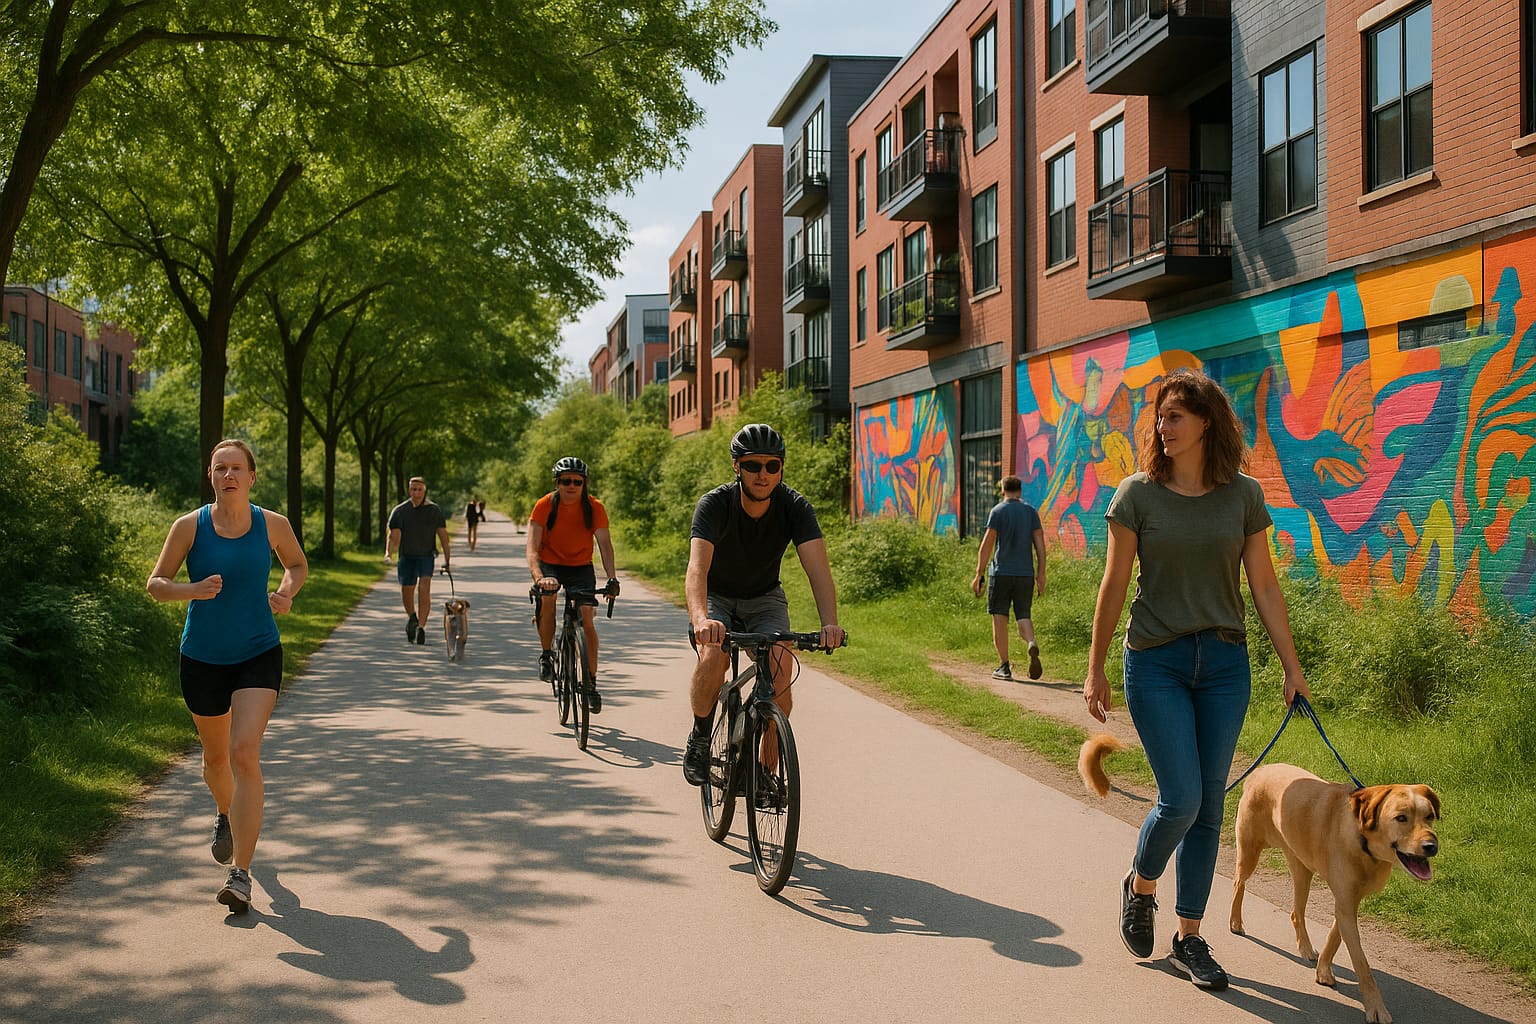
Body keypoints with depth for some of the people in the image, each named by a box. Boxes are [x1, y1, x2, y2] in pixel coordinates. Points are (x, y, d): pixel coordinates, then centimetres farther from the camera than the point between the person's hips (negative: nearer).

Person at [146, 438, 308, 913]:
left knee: (244, 753, -17)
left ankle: (241, 873, -15)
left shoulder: (273, 525, -3)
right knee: (216, 756, 18)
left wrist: (286, 591, -6)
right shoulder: (189, 526, -6)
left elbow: (298, 563, 15)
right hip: (202, 658, 2)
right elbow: (155, 583, -1)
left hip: (258, 655, -1)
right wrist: (193, 590, -22)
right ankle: (225, 815, 54)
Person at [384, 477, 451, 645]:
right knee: (406, 593, 8)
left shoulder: (434, 511, 2)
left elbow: (443, 535, 4)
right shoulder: (399, 511, 2)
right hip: (407, 557, 2)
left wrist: (447, 559, -4)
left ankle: (421, 626, -22)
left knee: (424, 588, -20)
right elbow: (394, 536, -2)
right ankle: (412, 617, 38)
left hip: (427, 556, -2)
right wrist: (387, 554, -19)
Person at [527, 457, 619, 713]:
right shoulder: (545, 505, -20)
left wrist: (612, 578, -38)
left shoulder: (594, 508, -17)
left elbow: (604, 543, -22)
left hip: (581, 566, 1)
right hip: (550, 564, -1)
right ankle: (546, 654, -7)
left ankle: (591, 682, -3)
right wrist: (539, 577, -45)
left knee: (587, 618, -13)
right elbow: (532, 548, -27)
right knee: (547, 598, -30)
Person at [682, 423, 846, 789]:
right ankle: (700, 737, -2)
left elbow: (818, 567, -33)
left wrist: (830, 623, -51)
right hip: (717, 597, -2)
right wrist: (700, 618, -62)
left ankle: (767, 767, -4)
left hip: (764, 598, 2)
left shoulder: (795, 507, -22)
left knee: (780, 670, -22)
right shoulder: (714, 504, -27)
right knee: (713, 658, -30)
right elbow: (697, 566, -42)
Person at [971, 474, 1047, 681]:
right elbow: (1040, 543, 4)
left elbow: (987, 544, -7)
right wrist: (1041, 573, 8)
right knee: (1023, 615, 11)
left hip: (1002, 572, -3)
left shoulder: (998, 511, -3)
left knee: (1000, 618, 4)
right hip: (1026, 573, 3)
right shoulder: (1031, 511, 8)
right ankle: (1032, 644, -20)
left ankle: (1004, 666, 4)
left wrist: (978, 575, -4)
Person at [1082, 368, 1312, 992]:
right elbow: (1114, 584, 0)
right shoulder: (1138, 494, -4)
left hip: (1224, 664, 3)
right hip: (1157, 661, -2)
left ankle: (1189, 938, 18)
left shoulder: (1243, 495, 1)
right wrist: (1096, 669, 1)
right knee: (1181, 797, -10)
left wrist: (1292, 668, 5)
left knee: (1208, 807, 6)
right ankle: (1139, 889, 21)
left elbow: (1264, 587, 6)